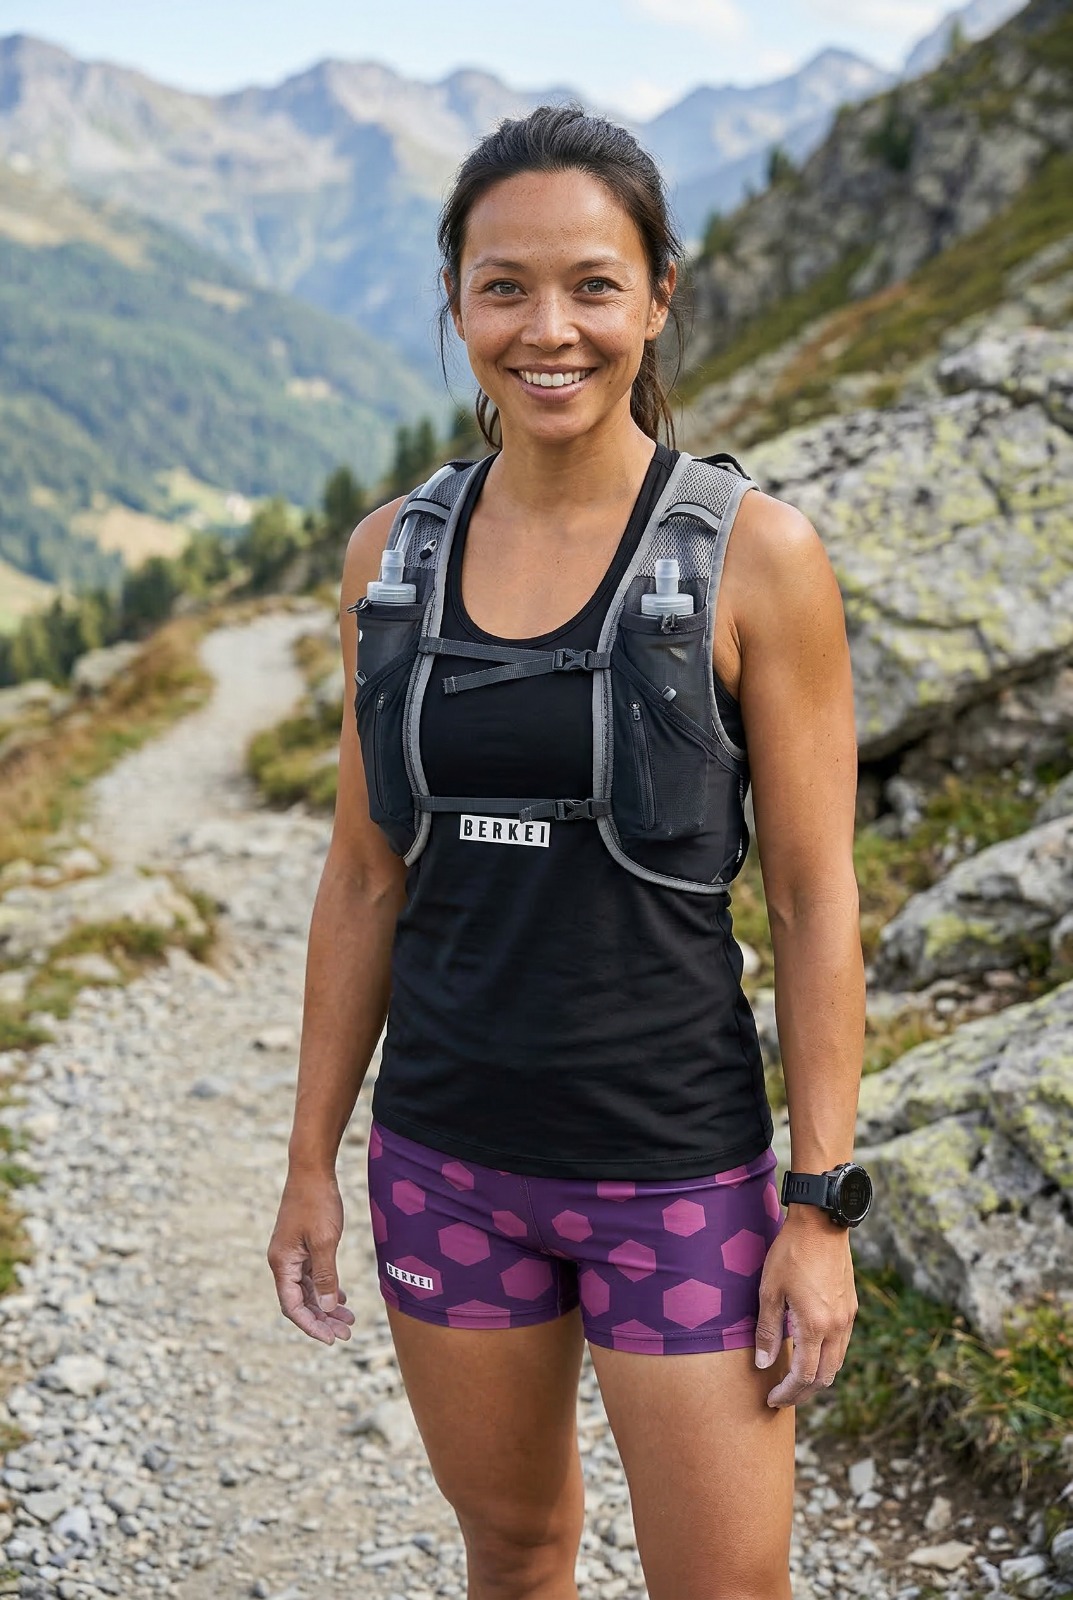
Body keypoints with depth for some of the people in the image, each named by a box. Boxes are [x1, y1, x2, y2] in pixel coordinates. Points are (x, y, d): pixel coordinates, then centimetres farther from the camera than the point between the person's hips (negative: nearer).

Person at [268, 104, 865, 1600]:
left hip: (680, 1168, -3)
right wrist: (312, 1161, 8)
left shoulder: (753, 554, -11)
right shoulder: (393, 553, 0)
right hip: (447, 1159, 4)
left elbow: (815, 899, -9)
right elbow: (367, 877, 7)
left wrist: (822, 1210, -10)